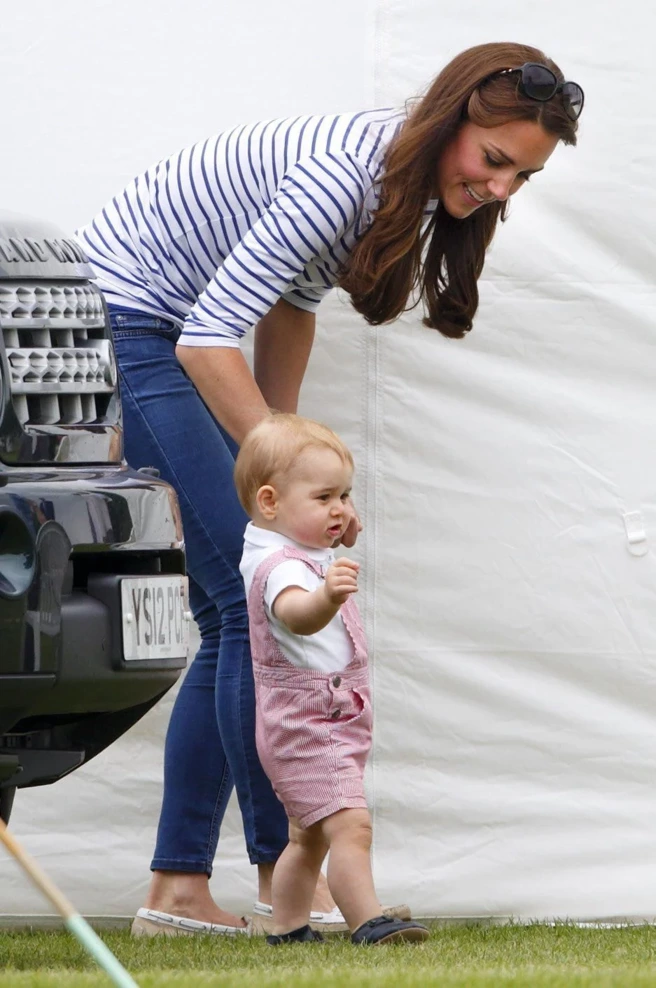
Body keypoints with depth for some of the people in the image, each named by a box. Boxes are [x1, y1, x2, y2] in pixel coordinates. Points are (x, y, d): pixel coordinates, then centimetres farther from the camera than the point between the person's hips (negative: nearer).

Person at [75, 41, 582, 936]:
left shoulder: (408, 182, 0)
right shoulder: (347, 176, -29)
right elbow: (210, 338, -29)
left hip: (166, 340, 10)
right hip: (117, 326, -10)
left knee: (236, 617, 5)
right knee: (254, 596, -13)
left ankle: (177, 890, 7)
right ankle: (284, 869, -8)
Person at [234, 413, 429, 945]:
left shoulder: (299, 555, 11)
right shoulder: (280, 567, -24)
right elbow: (294, 612, -49)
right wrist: (326, 596, -69)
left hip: (332, 722, 11)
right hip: (306, 726, -11)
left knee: (311, 836, 20)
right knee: (350, 823, -22)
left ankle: (288, 927, 29)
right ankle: (369, 923, -28)